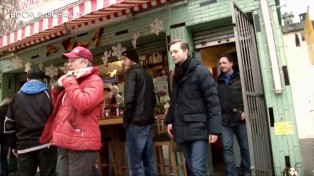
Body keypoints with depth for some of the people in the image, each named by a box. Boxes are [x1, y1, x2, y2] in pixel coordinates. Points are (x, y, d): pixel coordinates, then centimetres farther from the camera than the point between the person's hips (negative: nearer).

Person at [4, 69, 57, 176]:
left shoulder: (17, 96, 10)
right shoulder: (48, 95, -2)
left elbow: (9, 123, 10)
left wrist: (13, 145, 17)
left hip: (25, 146, 3)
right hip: (46, 144, -3)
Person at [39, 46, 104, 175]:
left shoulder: (94, 80, -9)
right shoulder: (71, 80, 18)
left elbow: (83, 105, -26)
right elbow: (57, 107, 25)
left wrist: (70, 82, -14)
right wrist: (57, 88, 7)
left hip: (81, 143, -9)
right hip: (66, 142, 9)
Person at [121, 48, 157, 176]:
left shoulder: (131, 72, -5)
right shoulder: (147, 74, 18)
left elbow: (129, 99, -17)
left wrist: (126, 120, -7)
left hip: (136, 122, -8)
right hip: (149, 121, 8)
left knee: (136, 164, -3)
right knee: (149, 161, 13)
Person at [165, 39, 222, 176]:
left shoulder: (200, 71, -7)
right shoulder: (176, 75, 14)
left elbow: (213, 101, -12)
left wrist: (214, 128, -16)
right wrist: (169, 121, 9)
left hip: (198, 128, -6)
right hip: (182, 130, 7)